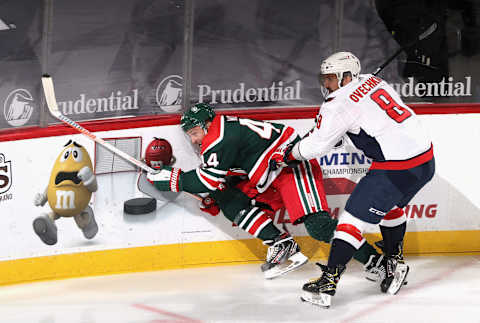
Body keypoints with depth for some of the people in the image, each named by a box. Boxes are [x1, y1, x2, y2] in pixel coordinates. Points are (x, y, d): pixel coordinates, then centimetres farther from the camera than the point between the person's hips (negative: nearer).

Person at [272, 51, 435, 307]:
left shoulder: (340, 104, -10)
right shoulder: (373, 81, 14)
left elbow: (316, 145, -9)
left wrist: (287, 155, 7)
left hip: (397, 169, -9)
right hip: (426, 160, 9)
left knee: (354, 216, -3)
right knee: (389, 204, 32)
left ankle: (328, 283, -5)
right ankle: (395, 264, 39)